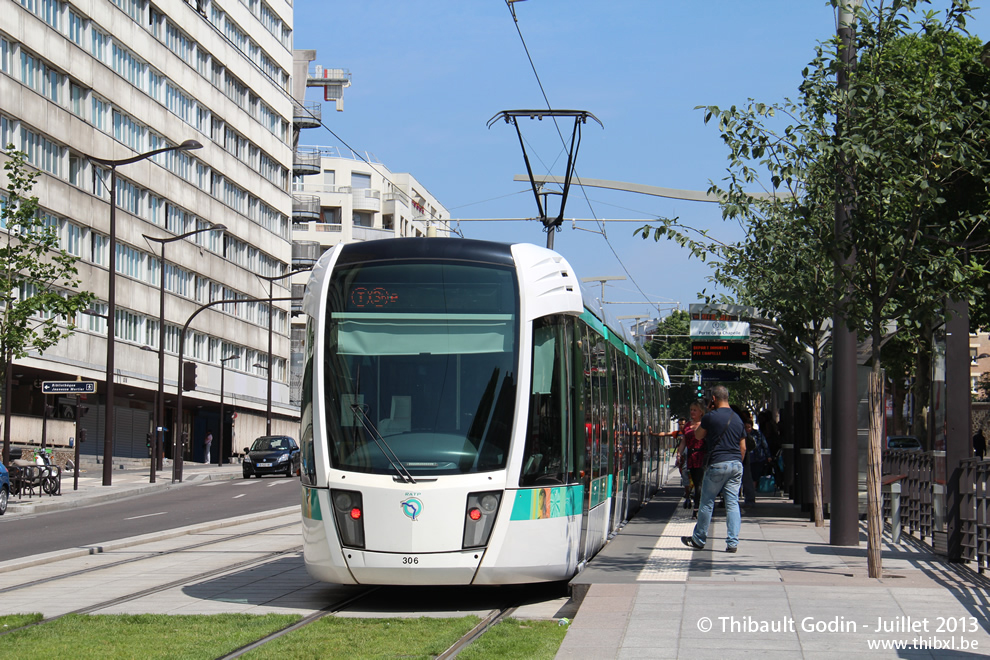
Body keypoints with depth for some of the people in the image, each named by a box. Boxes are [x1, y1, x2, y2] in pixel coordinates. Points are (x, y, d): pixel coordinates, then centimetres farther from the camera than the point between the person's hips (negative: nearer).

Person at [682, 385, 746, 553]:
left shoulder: (710, 417, -7)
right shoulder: (737, 419, 11)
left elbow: (698, 436, 10)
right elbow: (743, 447, 13)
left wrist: (697, 427, 30)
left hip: (717, 465, -5)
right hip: (736, 464, 5)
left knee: (707, 503, 6)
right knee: (733, 503, 4)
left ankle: (699, 540, 15)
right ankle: (732, 542, -1)